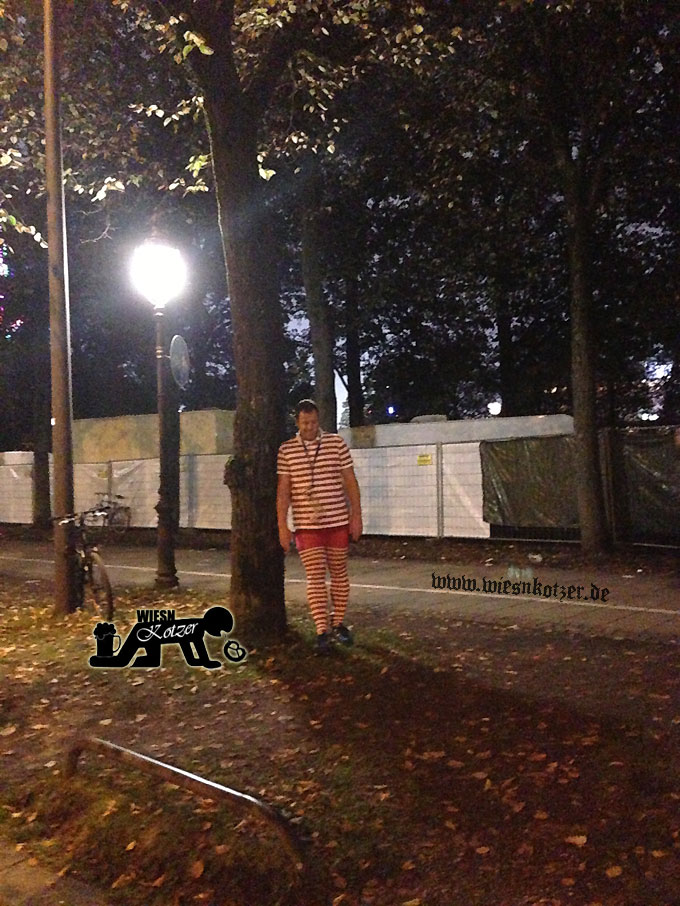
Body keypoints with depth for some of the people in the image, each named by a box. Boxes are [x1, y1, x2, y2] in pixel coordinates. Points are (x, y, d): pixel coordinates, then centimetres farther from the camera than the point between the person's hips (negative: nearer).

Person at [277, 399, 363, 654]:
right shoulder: (286, 450, 1)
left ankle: (338, 624, 26)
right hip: (306, 525, -1)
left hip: (338, 522, 1)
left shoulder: (337, 443, 0)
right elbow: (283, 489, 1)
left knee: (339, 574, 11)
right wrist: (282, 525, -3)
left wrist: (356, 516, -1)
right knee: (315, 578, -3)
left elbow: (350, 481, 2)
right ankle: (322, 633, 0)